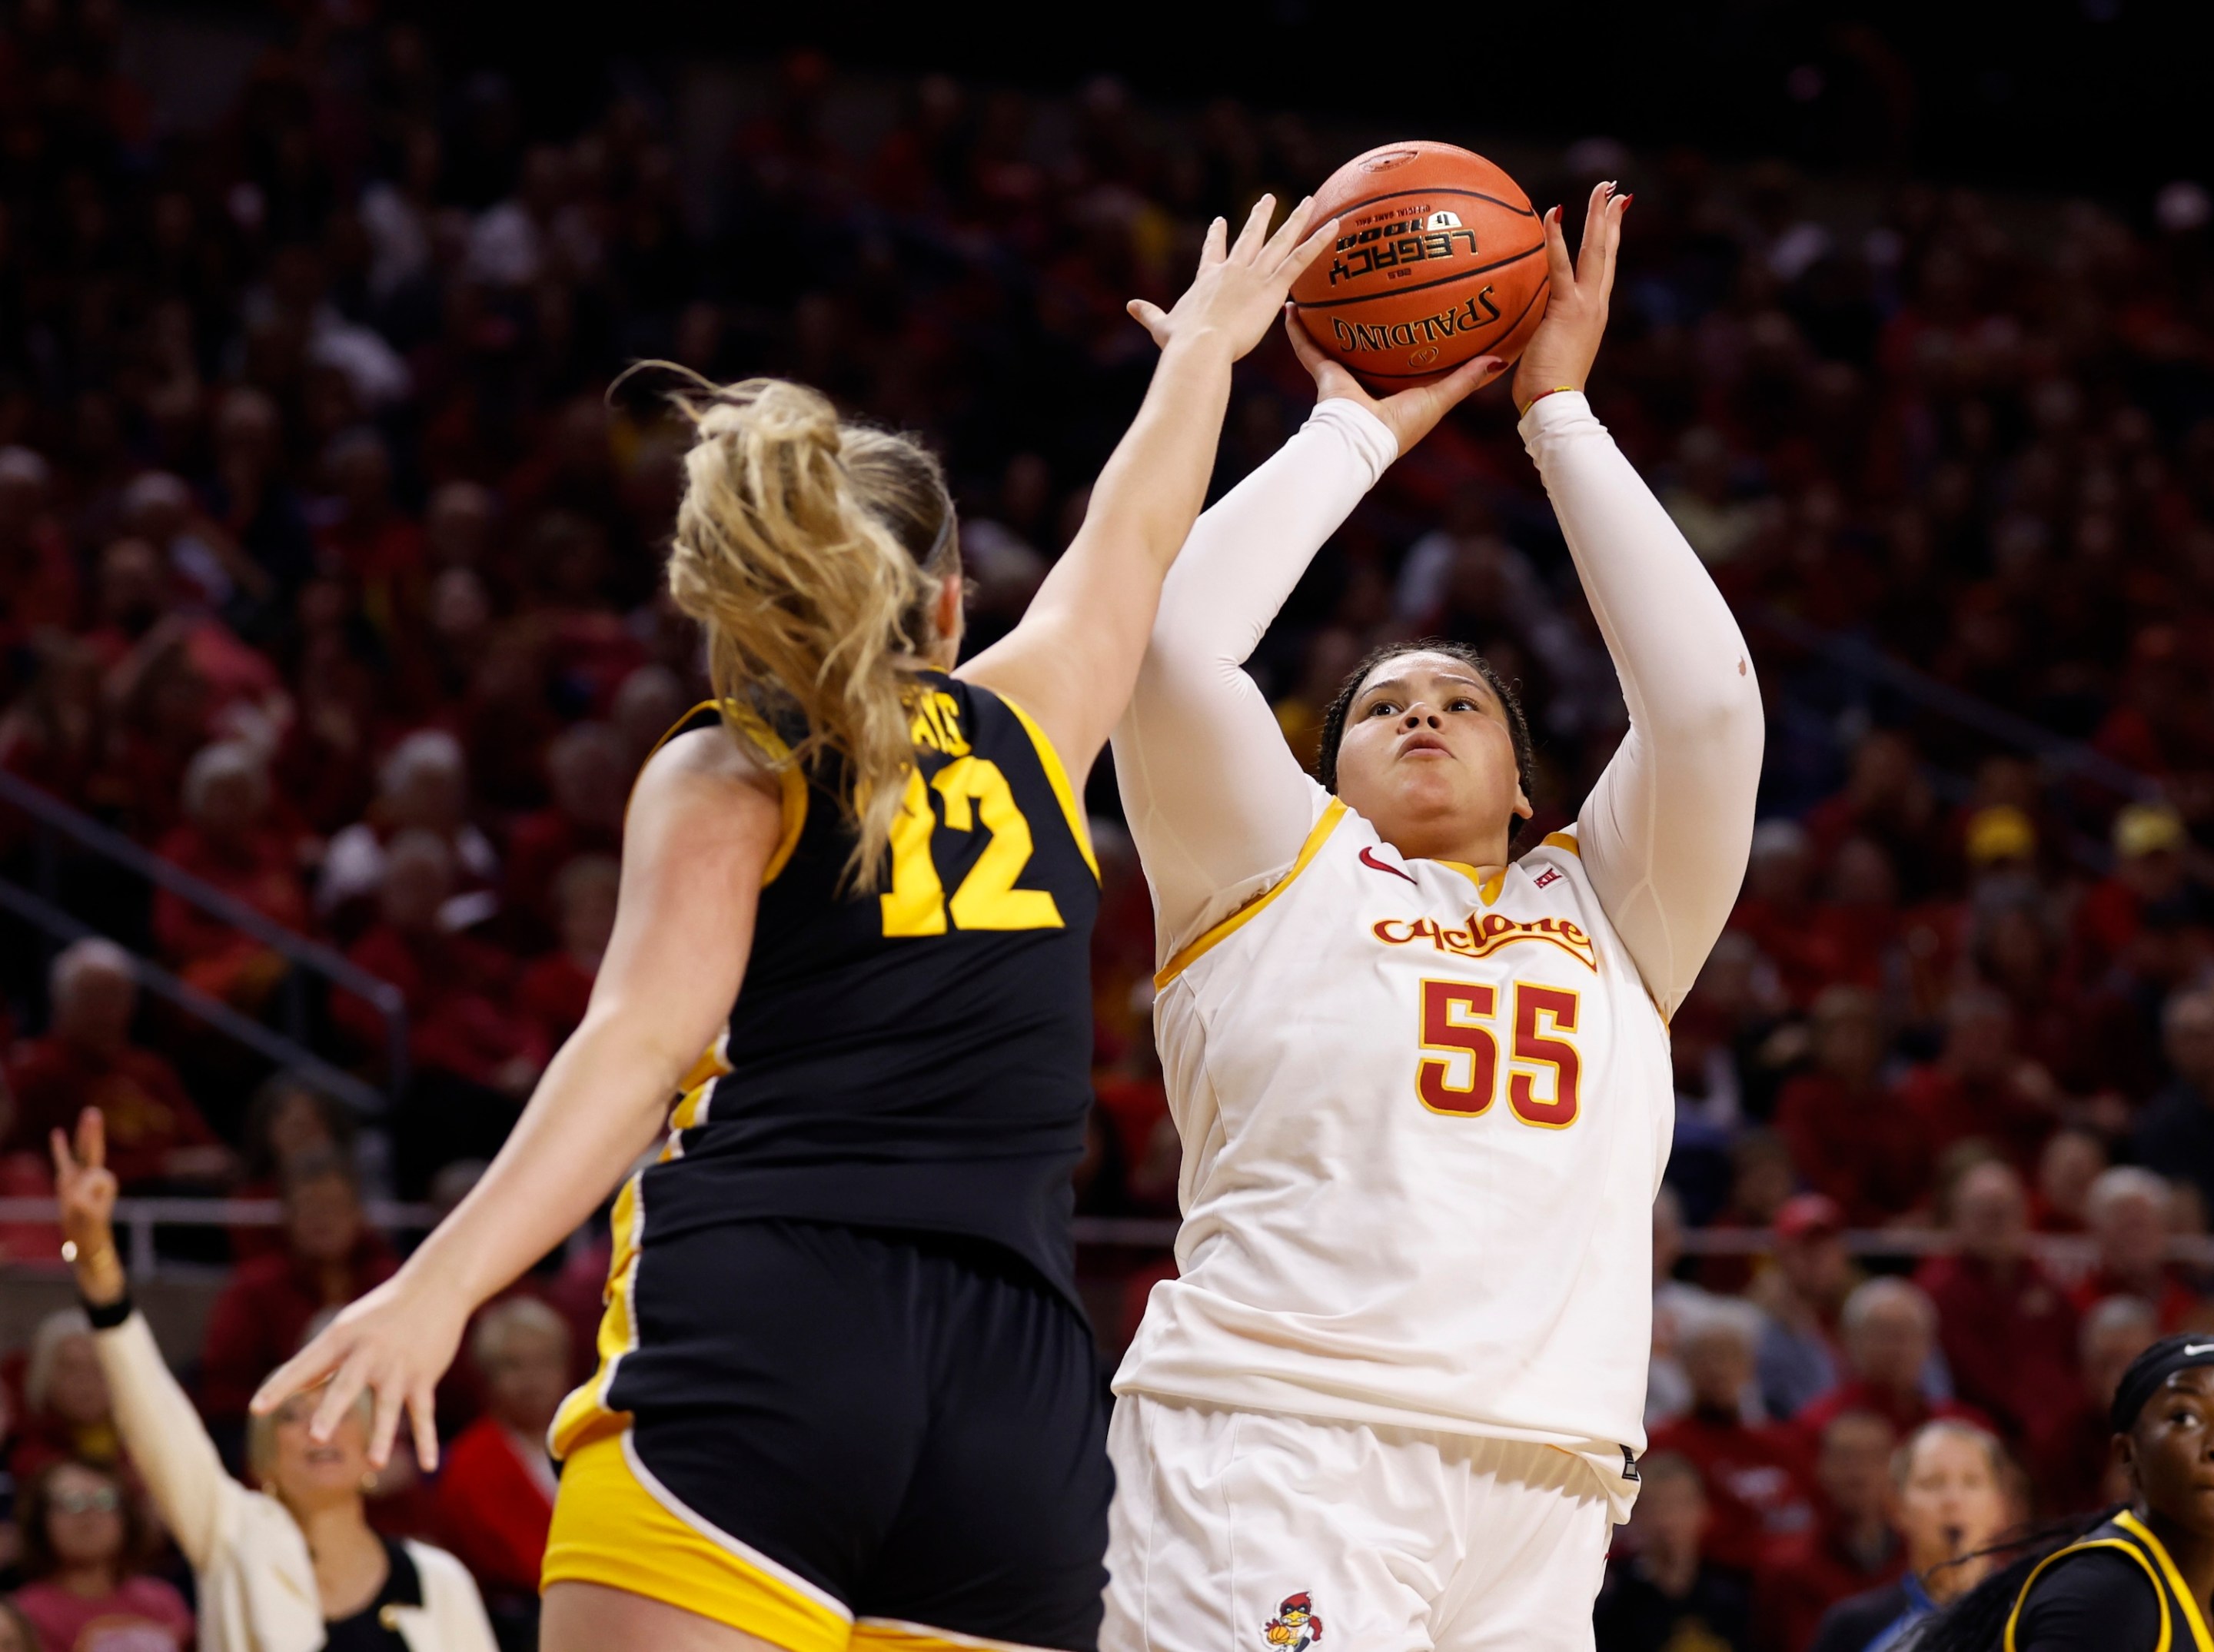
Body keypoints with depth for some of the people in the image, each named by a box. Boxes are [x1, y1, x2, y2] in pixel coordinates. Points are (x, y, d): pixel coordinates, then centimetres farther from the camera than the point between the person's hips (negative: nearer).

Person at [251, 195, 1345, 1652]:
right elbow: (1137, 536, 43)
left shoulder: (723, 776, 12)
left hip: (757, 1334, -4)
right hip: (1023, 1382, 4)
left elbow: (649, 1035, -6)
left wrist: (445, 1282, -17)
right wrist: (1205, 344, 62)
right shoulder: (1027, 724, 22)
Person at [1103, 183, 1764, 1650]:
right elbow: (1177, 646, 4)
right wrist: (1357, 432, 16)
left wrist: (1559, 414, 20)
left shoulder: (1608, 915, 25)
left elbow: (1705, 695, 13)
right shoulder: (1279, 871, 18)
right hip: (1270, 1458, -4)